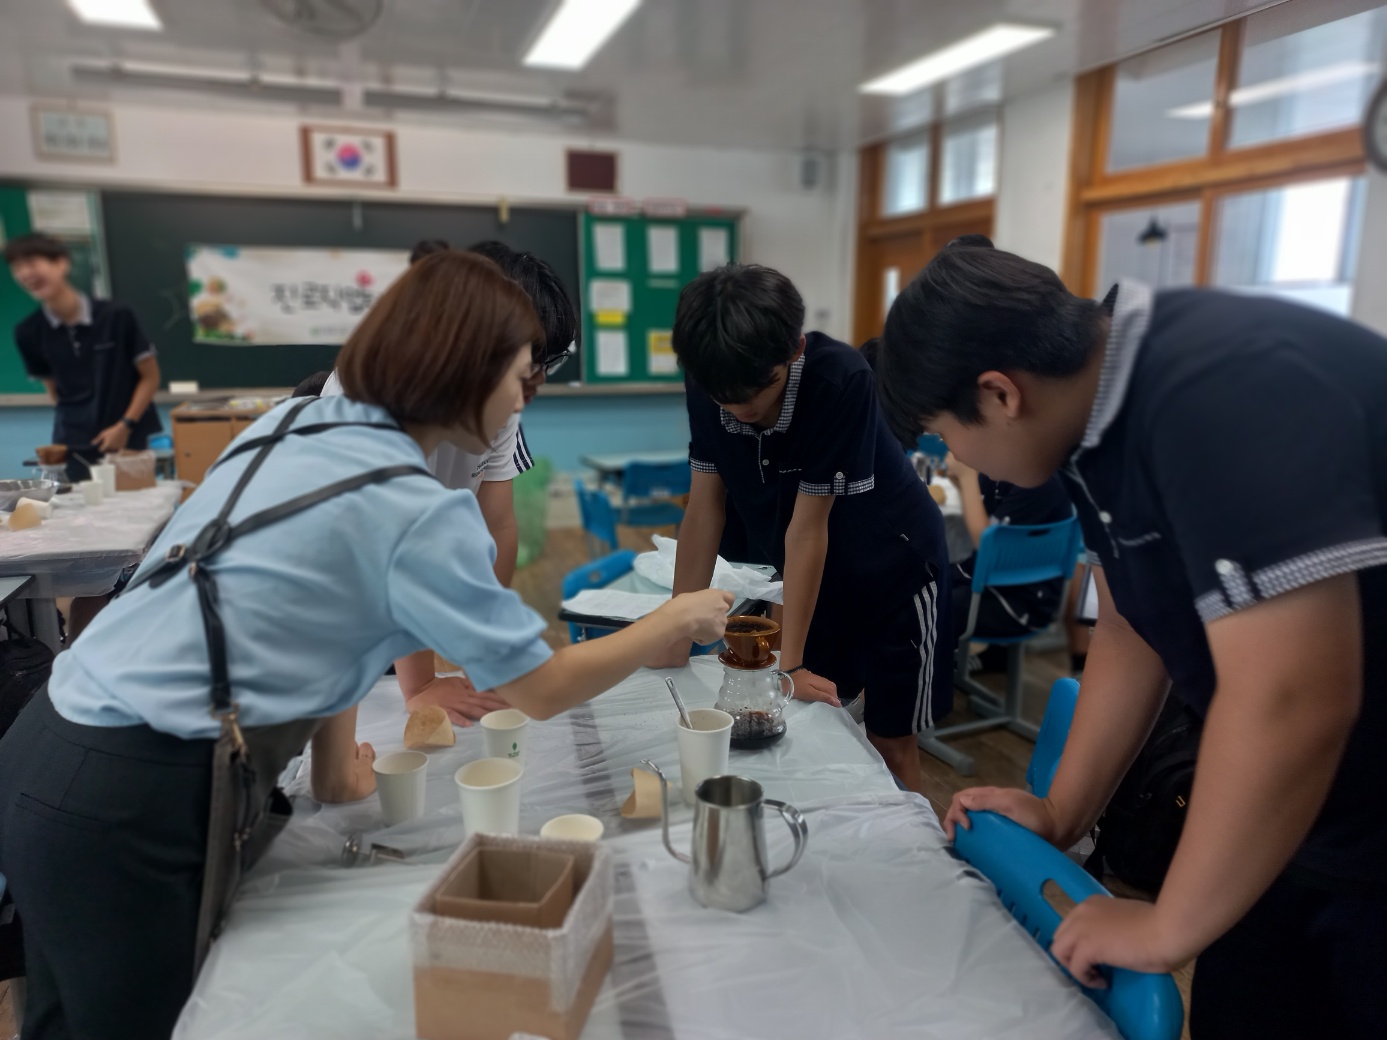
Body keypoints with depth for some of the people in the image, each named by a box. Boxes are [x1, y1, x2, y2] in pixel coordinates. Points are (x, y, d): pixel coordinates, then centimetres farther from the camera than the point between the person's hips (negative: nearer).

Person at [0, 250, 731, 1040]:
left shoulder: (297, 421, 4)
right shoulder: (420, 514, -19)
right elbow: (545, 690, -10)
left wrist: (333, 757, 13)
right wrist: (678, 619, 2)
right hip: (129, 806, -8)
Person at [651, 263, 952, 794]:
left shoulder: (841, 379, -32)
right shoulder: (710, 380, -18)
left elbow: (808, 527, -29)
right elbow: (704, 509, -12)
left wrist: (790, 664, -21)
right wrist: (677, 641, -10)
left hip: (894, 566, -4)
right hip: (815, 573, 5)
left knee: (890, 743, 4)